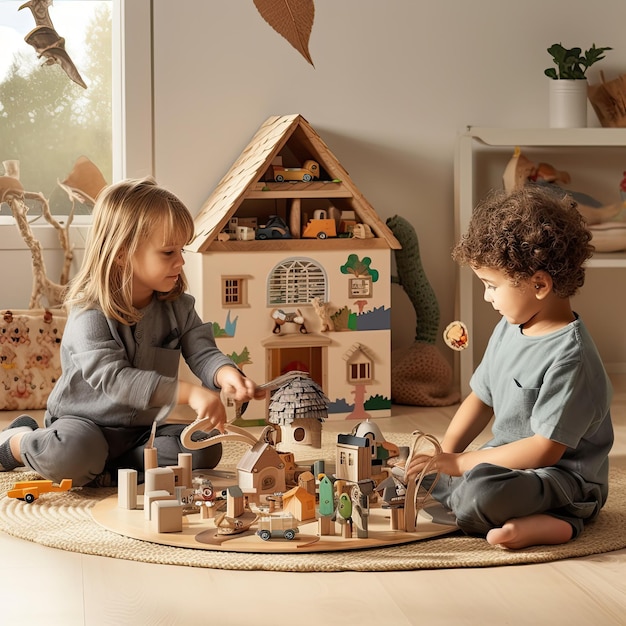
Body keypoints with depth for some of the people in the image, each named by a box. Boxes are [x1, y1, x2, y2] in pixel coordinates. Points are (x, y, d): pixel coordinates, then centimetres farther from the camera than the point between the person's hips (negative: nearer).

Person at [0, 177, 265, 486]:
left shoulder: (178, 307, 0)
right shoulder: (90, 314, -22)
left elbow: (202, 352, -8)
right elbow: (113, 379, -33)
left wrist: (226, 374, -35)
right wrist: (189, 392, -44)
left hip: (142, 429, 6)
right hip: (84, 421, -5)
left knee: (205, 450, -15)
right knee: (71, 455, -37)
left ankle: (108, 467, -11)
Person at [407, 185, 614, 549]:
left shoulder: (570, 356, -22)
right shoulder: (509, 328, 6)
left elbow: (546, 448, -24)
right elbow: (482, 398, 16)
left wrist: (461, 462, -19)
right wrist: (444, 454, 0)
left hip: (564, 477, -11)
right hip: (509, 463, 11)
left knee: (477, 497, -37)